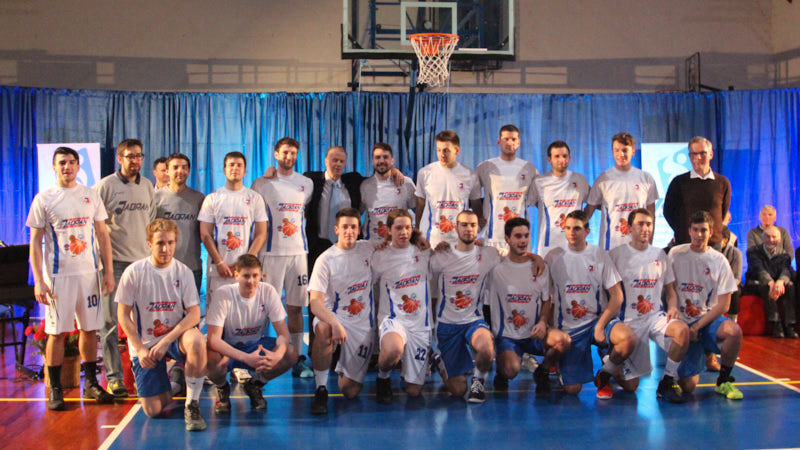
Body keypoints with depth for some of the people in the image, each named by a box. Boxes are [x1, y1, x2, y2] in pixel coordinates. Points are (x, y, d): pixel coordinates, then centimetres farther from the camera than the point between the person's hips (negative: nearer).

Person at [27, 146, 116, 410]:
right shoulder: (44, 199, 1)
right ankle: (55, 390, 9)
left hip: (89, 272, 3)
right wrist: (38, 280, -9)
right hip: (58, 275, -3)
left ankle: (91, 384, 19)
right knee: (57, 332, 0)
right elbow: (35, 242, -1)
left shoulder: (91, 196, 9)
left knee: (90, 329, 7)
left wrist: (109, 271, 5)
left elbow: (103, 235, 12)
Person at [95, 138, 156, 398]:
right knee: (110, 320, -3)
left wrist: (153, 252, 16)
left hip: (143, 260, 4)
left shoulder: (147, 186, 11)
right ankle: (113, 376, 2)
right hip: (115, 262, -4)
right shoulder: (106, 185, -3)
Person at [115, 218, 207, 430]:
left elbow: (194, 314, -10)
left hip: (176, 335, 0)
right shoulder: (133, 272, -8)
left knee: (197, 341, -37)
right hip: (145, 343, 0)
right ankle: (166, 385, 32)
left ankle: (192, 405, -19)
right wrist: (140, 350, -10)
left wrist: (166, 342, -20)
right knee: (153, 410, -6)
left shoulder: (183, 272, -5)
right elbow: (123, 315, -3)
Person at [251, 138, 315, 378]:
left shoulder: (306, 183, 12)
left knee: (296, 306, 4)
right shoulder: (262, 184, 2)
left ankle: (297, 359, 9)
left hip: (298, 251, 3)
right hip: (271, 252, -3)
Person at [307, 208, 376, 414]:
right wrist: (335, 324, -38)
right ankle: (321, 389, -23)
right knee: (324, 330, -41)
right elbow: (315, 303, -19)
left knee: (350, 391, -1)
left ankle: (343, 368, 36)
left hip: (362, 324, 3)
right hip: (332, 316, -3)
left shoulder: (368, 249, 2)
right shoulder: (326, 259, -10)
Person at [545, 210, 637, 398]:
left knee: (629, 338, -32)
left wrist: (600, 326, -12)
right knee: (572, 389, -10)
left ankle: (604, 375, -2)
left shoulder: (600, 255, 0)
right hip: (568, 327, -1)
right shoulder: (553, 257, 2)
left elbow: (617, 296, -2)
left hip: (599, 318, 1)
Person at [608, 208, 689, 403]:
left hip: (656, 316, 3)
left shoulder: (659, 254, 11)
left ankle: (667, 381, -13)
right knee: (630, 385, -6)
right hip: (629, 321, -3)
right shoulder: (616, 255, -2)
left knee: (682, 329, -32)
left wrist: (672, 307, -4)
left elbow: (670, 290, 17)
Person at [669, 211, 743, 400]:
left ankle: (723, 381, -10)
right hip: (683, 323, -1)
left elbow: (723, 305, -2)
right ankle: (699, 355, 24)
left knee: (733, 330, -35)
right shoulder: (675, 254, 2)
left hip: (708, 319, 1)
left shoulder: (719, 261, 1)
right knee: (687, 385, -13)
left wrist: (697, 326, -11)